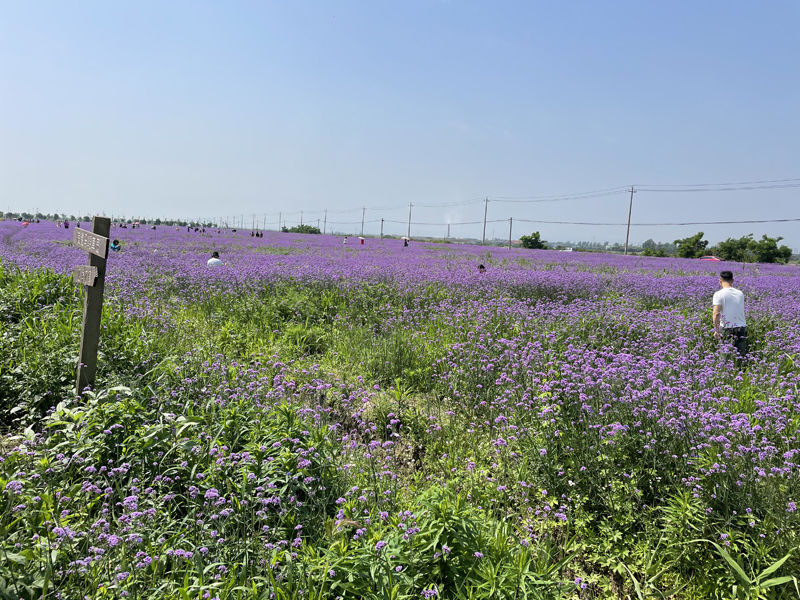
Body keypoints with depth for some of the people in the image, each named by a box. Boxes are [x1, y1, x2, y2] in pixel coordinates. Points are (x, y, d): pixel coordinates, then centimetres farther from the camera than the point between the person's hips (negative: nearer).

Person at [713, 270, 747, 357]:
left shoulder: (719, 294, -8)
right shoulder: (740, 293, 9)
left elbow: (716, 314, -17)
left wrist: (716, 330, -12)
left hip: (727, 329, -4)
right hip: (742, 328, 4)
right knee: (741, 355, 5)